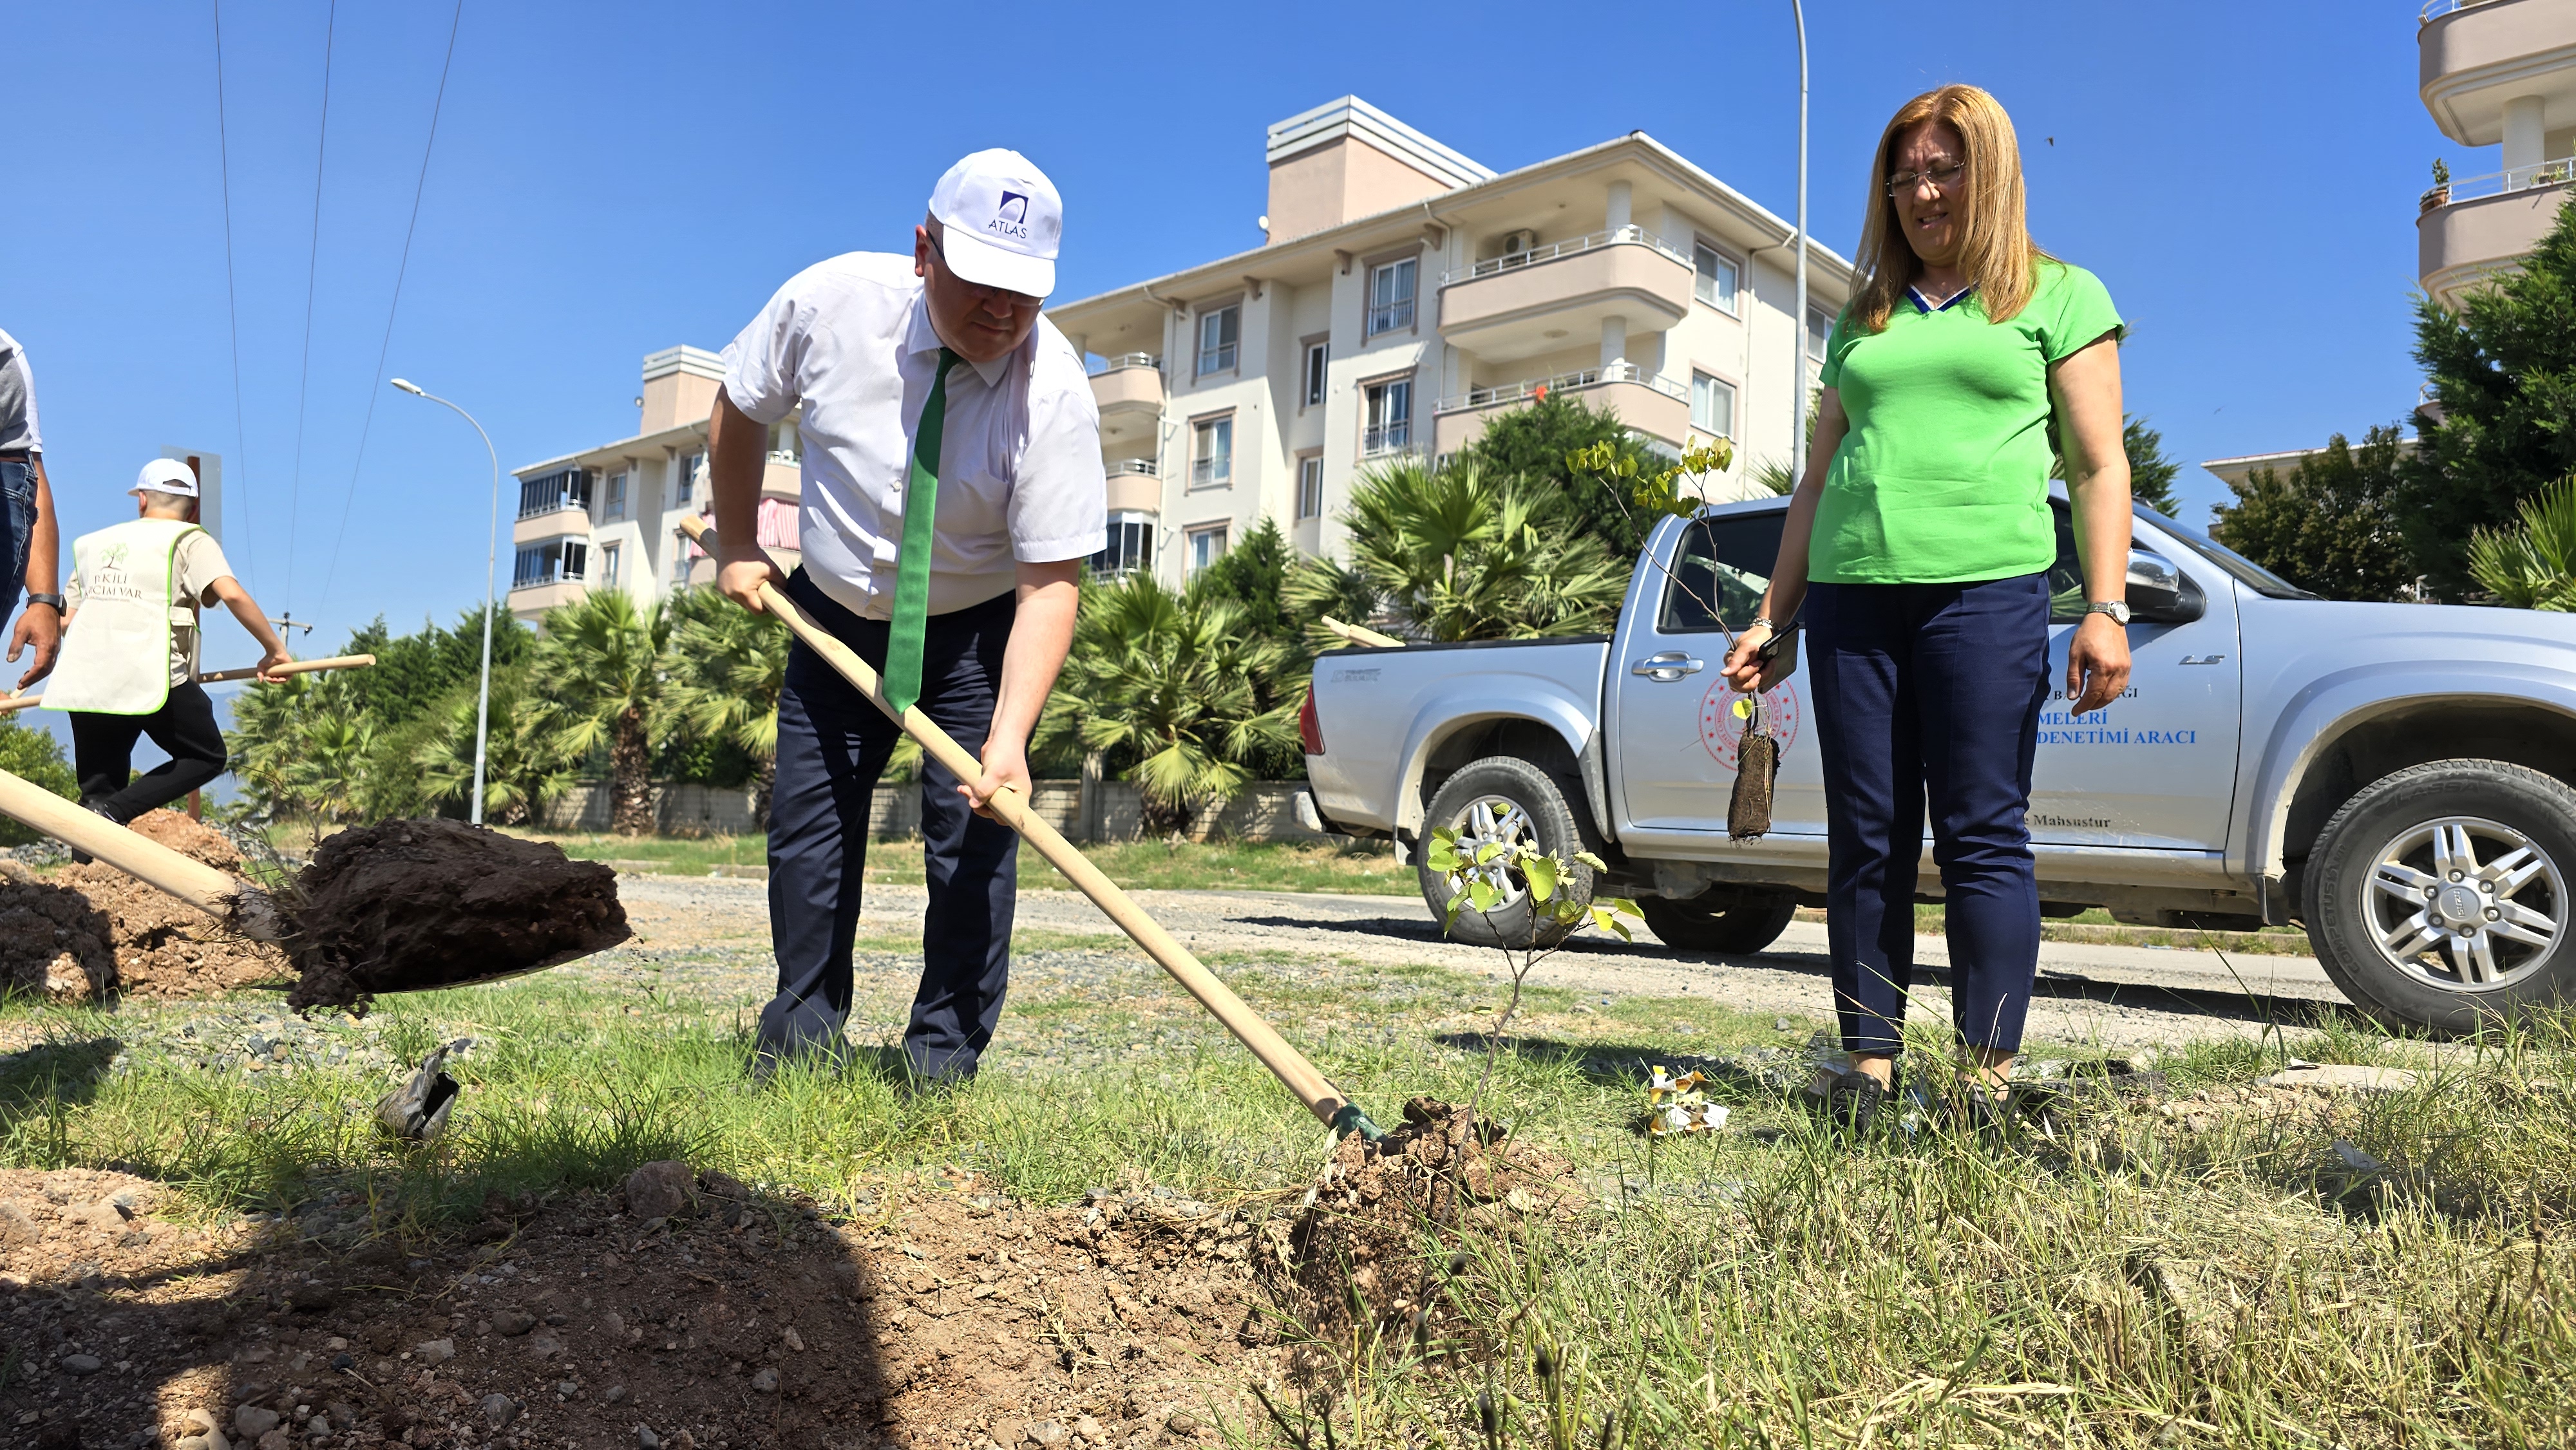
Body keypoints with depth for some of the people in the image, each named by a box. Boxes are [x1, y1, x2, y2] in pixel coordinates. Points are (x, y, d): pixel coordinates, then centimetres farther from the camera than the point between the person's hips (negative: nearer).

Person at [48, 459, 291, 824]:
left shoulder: (92, 544, 21)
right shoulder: (189, 540, 5)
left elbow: (64, 620, 21)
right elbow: (232, 593, -13)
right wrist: (274, 650, -6)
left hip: (83, 683, 5)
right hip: (152, 680, -5)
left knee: (98, 791, 13)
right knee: (207, 757, 11)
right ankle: (114, 810, -10)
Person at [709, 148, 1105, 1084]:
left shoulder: (1054, 392, -27)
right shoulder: (829, 301, -19)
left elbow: (1051, 581, -28)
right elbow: (740, 408, 2)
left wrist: (1009, 736, -39)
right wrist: (736, 548, 5)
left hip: (977, 628, -2)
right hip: (834, 612, 3)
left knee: (971, 832, -9)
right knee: (809, 822, 5)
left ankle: (944, 1059, 6)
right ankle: (800, 1043, 21)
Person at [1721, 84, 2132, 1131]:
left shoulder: (2060, 297, 12)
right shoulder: (1862, 320, 22)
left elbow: (2099, 465, 4)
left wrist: (2106, 609, -8)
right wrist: (1773, 617, 14)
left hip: (1986, 590, -4)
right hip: (1849, 595, 4)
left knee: (1983, 837, -5)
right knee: (1866, 840, 2)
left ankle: (1988, 1075, 2)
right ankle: (1869, 1060, 9)